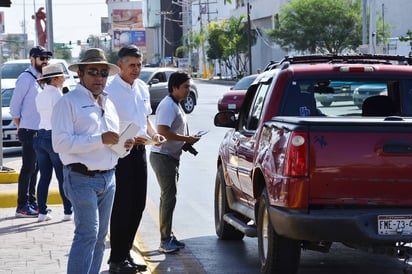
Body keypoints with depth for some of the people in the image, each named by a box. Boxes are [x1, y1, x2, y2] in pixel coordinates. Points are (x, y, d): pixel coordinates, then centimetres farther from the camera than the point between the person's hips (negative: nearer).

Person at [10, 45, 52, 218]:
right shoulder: (26, 78, -11)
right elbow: (14, 107, -12)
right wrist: (21, 127, -5)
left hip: (39, 131, 8)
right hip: (29, 131, -8)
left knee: (34, 168, 14)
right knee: (28, 169, -6)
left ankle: (32, 202, 22)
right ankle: (22, 206, -3)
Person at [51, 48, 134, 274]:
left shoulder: (108, 104, 20)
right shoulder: (68, 102, -6)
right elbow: (60, 143, -17)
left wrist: (123, 145, 5)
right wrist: (100, 139, -22)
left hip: (108, 178, 8)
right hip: (82, 178, -8)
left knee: (100, 236, 9)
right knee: (88, 232, -16)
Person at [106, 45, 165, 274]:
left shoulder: (142, 88, 11)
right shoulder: (110, 90, -14)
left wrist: (153, 134, 2)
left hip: (139, 150, 8)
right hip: (119, 151, -8)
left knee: (137, 205, 11)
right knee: (122, 207, -4)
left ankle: (125, 253, 23)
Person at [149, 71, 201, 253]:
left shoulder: (176, 105, 16)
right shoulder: (168, 105, -16)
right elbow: (162, 131, -25)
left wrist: (186, 142, 10)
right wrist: (186, 139, -19)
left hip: (171, 157, 11)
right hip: (163, 156, -11)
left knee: (168, 197, 15)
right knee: (168, 198, -9)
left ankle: (168, 237, 23)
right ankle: (165, 241, -6)